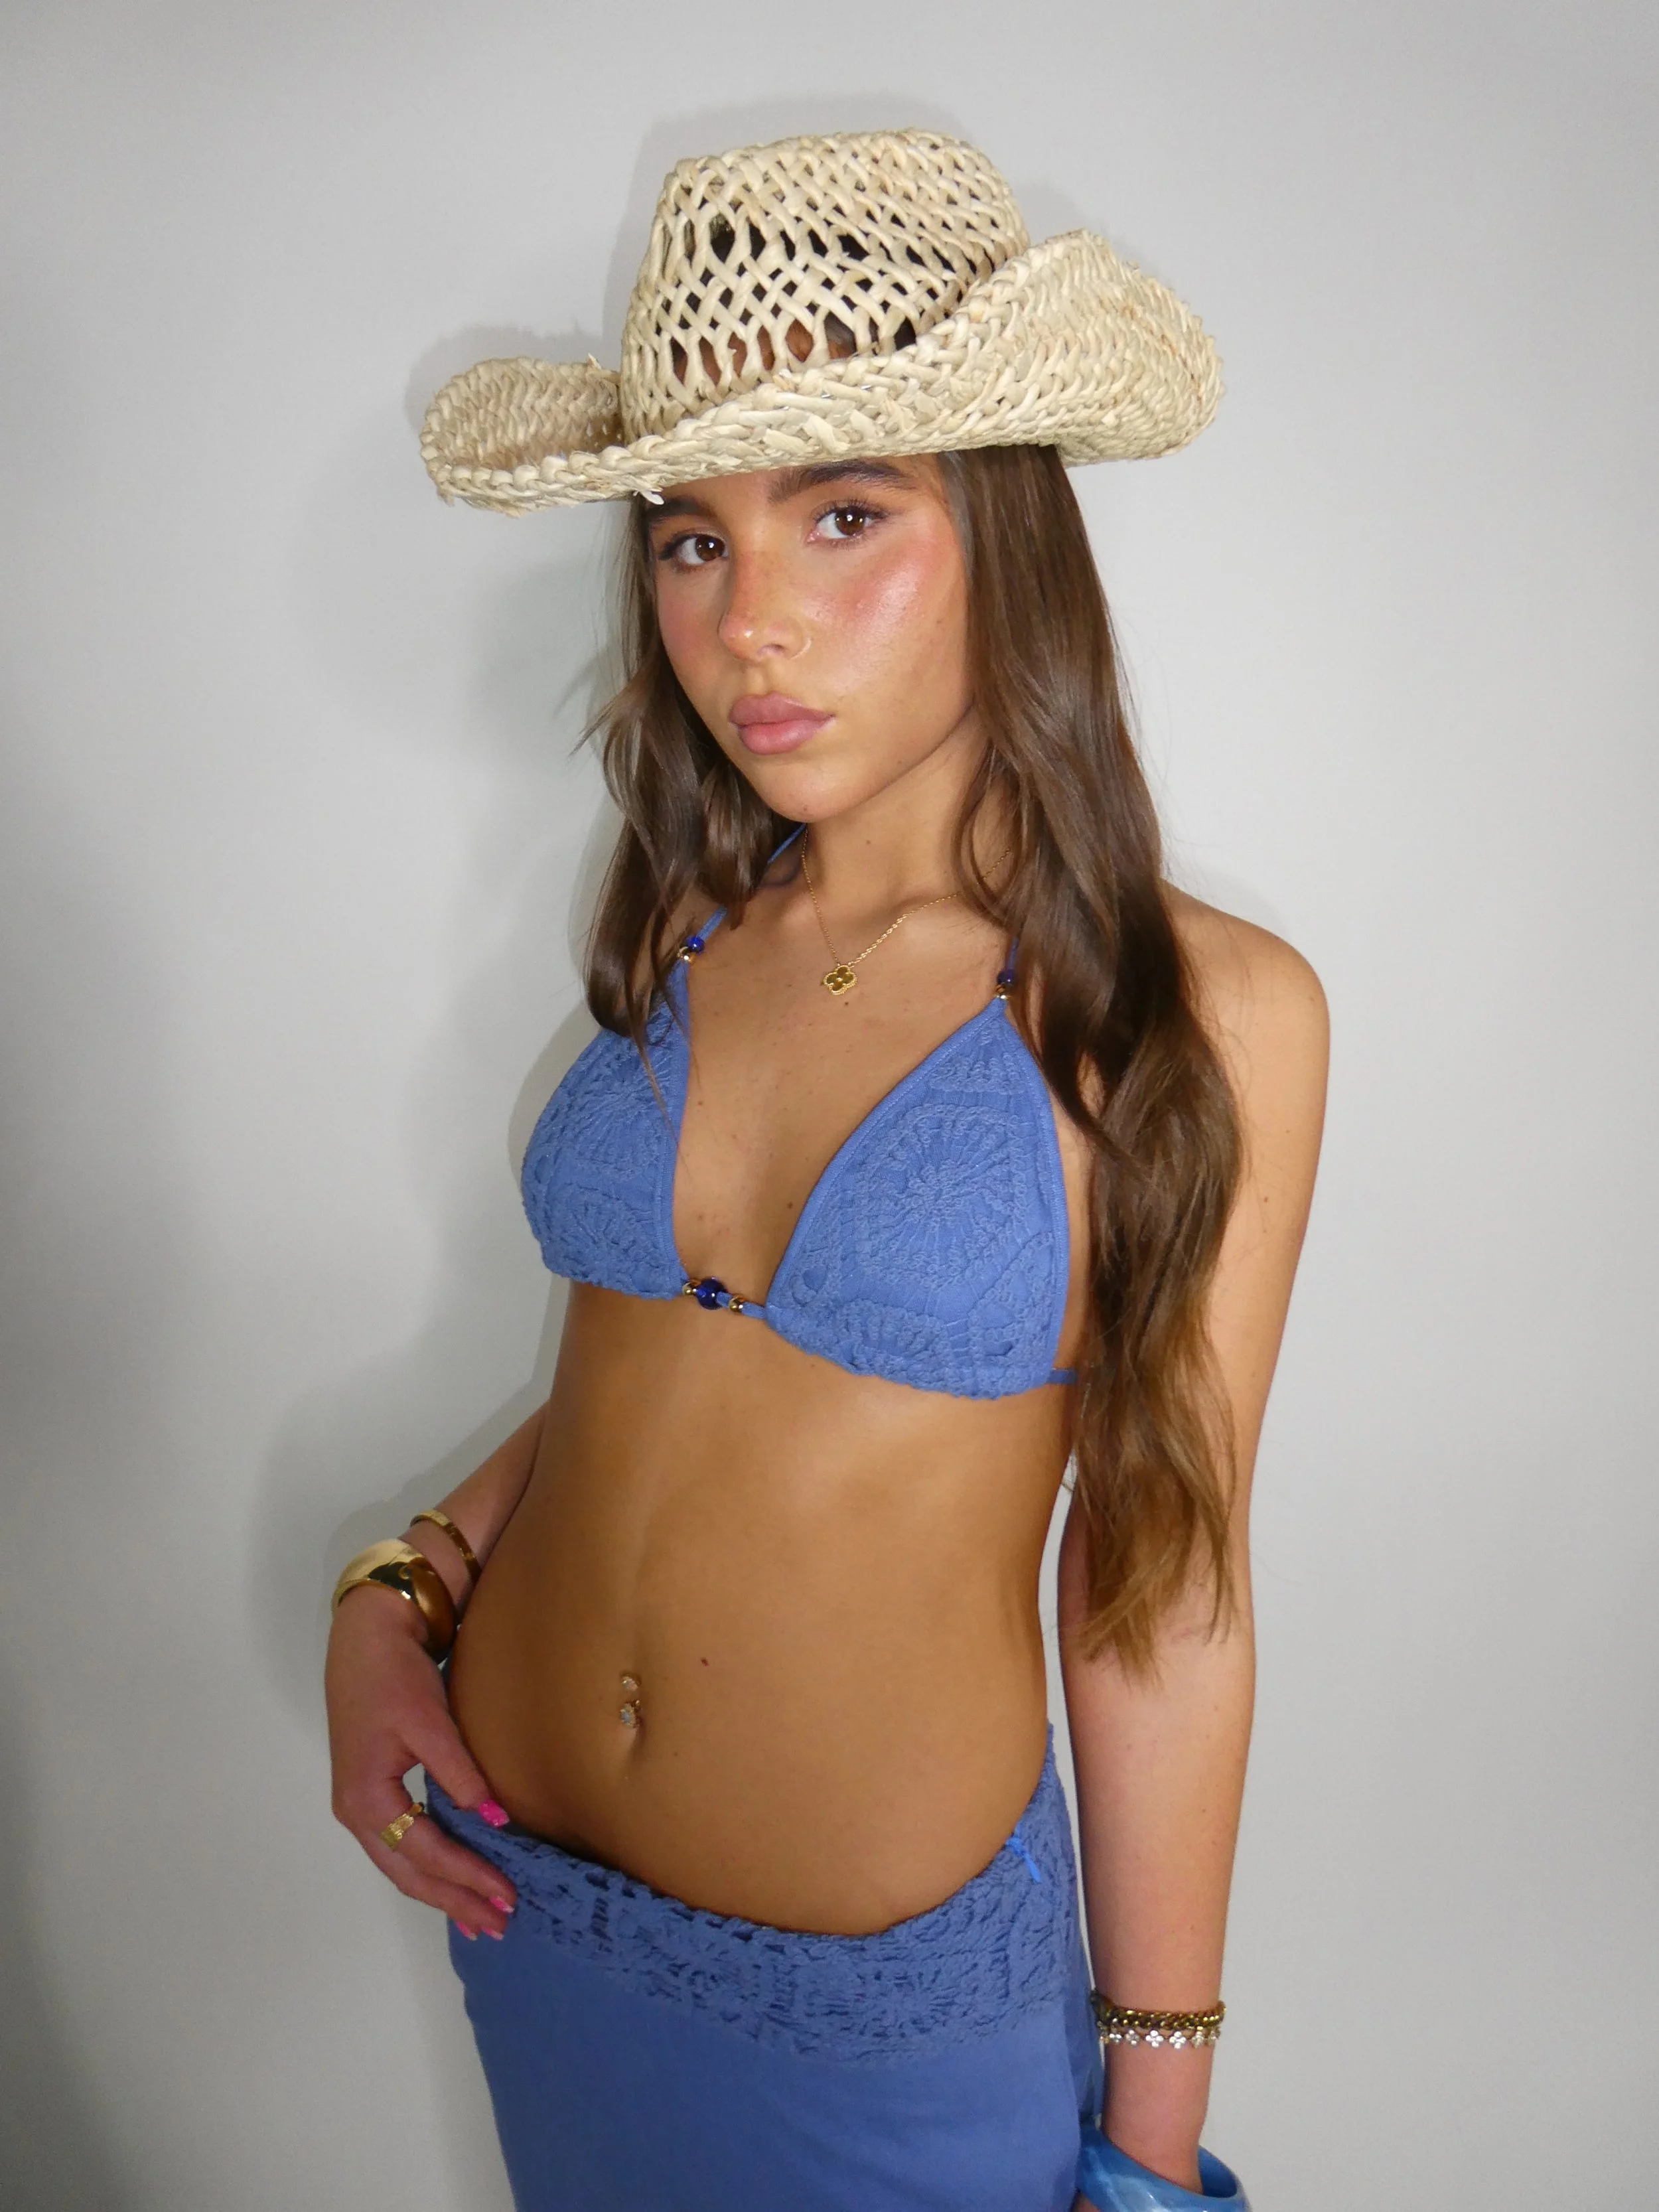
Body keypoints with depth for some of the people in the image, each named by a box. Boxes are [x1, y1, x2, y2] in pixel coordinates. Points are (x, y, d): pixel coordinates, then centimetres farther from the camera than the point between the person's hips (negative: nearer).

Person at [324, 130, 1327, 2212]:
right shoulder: (682, 931, -3)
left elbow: (1158, 1595, -12)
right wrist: (395, 1595, -6)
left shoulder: (1200, 1012, -17)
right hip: (516, 1881, 5)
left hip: (893, 1988, -4)